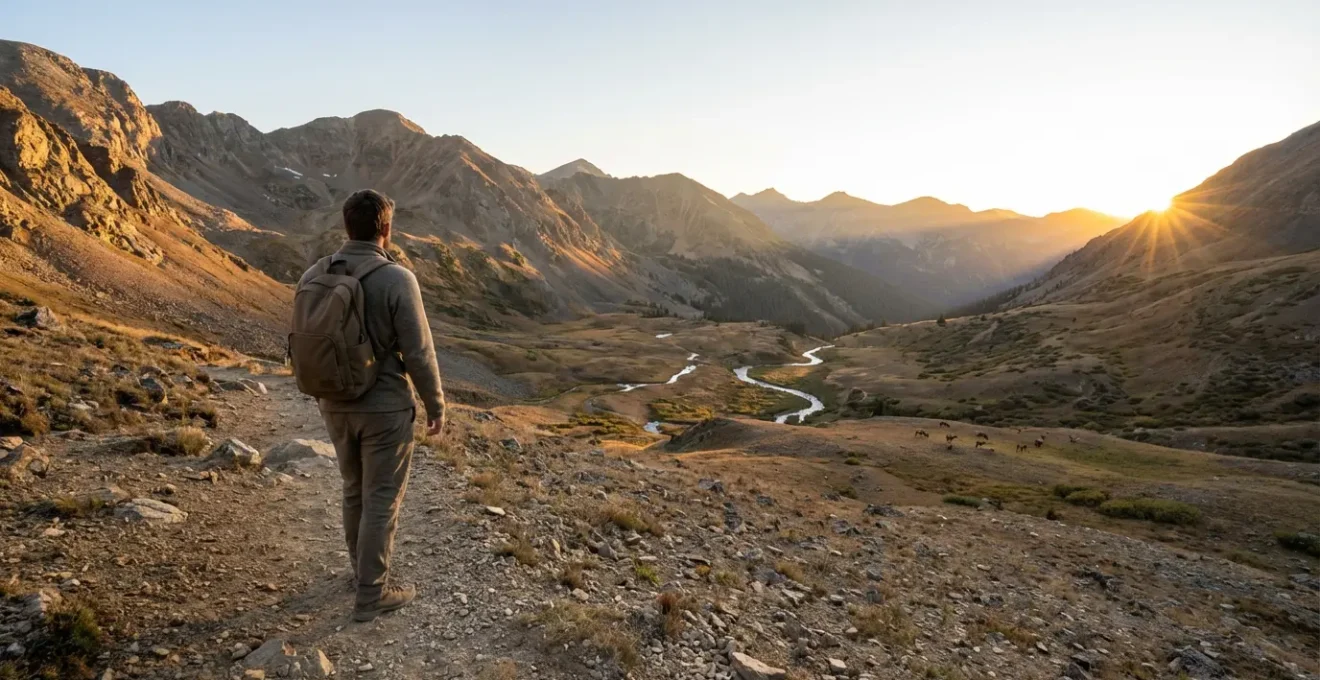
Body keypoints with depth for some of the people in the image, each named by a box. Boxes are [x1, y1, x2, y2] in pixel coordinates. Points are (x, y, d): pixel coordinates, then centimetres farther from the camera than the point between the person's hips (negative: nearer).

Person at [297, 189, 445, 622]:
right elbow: (419, 353, -17)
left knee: (354, 489, 23)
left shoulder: (314, 276, -1)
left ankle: (364, 567, 41)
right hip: (385, 408, -6)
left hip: (335, 405, 6)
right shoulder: (397, 279, -19)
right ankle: (371, 595, 17)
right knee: (382, 499, 7)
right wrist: (436, 405, -4)